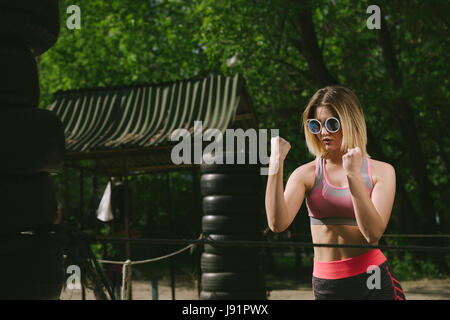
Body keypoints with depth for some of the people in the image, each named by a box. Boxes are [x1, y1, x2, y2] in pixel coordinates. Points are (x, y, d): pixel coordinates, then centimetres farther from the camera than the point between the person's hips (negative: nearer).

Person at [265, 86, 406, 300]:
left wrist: (353, 176, -19)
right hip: (325, 285, 1)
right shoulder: (306, 174, 1)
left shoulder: (381, 171, 0)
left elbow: (373, 233, -13)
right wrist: (276, 161, -17)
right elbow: (277, 224, -14)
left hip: (374, 283, -1)